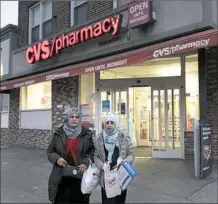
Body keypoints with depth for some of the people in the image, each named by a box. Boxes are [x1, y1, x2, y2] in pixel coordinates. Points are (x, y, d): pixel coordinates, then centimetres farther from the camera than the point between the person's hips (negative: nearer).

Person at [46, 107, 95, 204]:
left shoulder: (86, 134, 1)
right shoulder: (59, 133, 1)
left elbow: (92, 151, 6)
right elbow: (50, 151, 7)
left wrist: (86, 163, -11)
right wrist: (56, 158, -12)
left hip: (80, 176, 0)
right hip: (61, 176, 0)